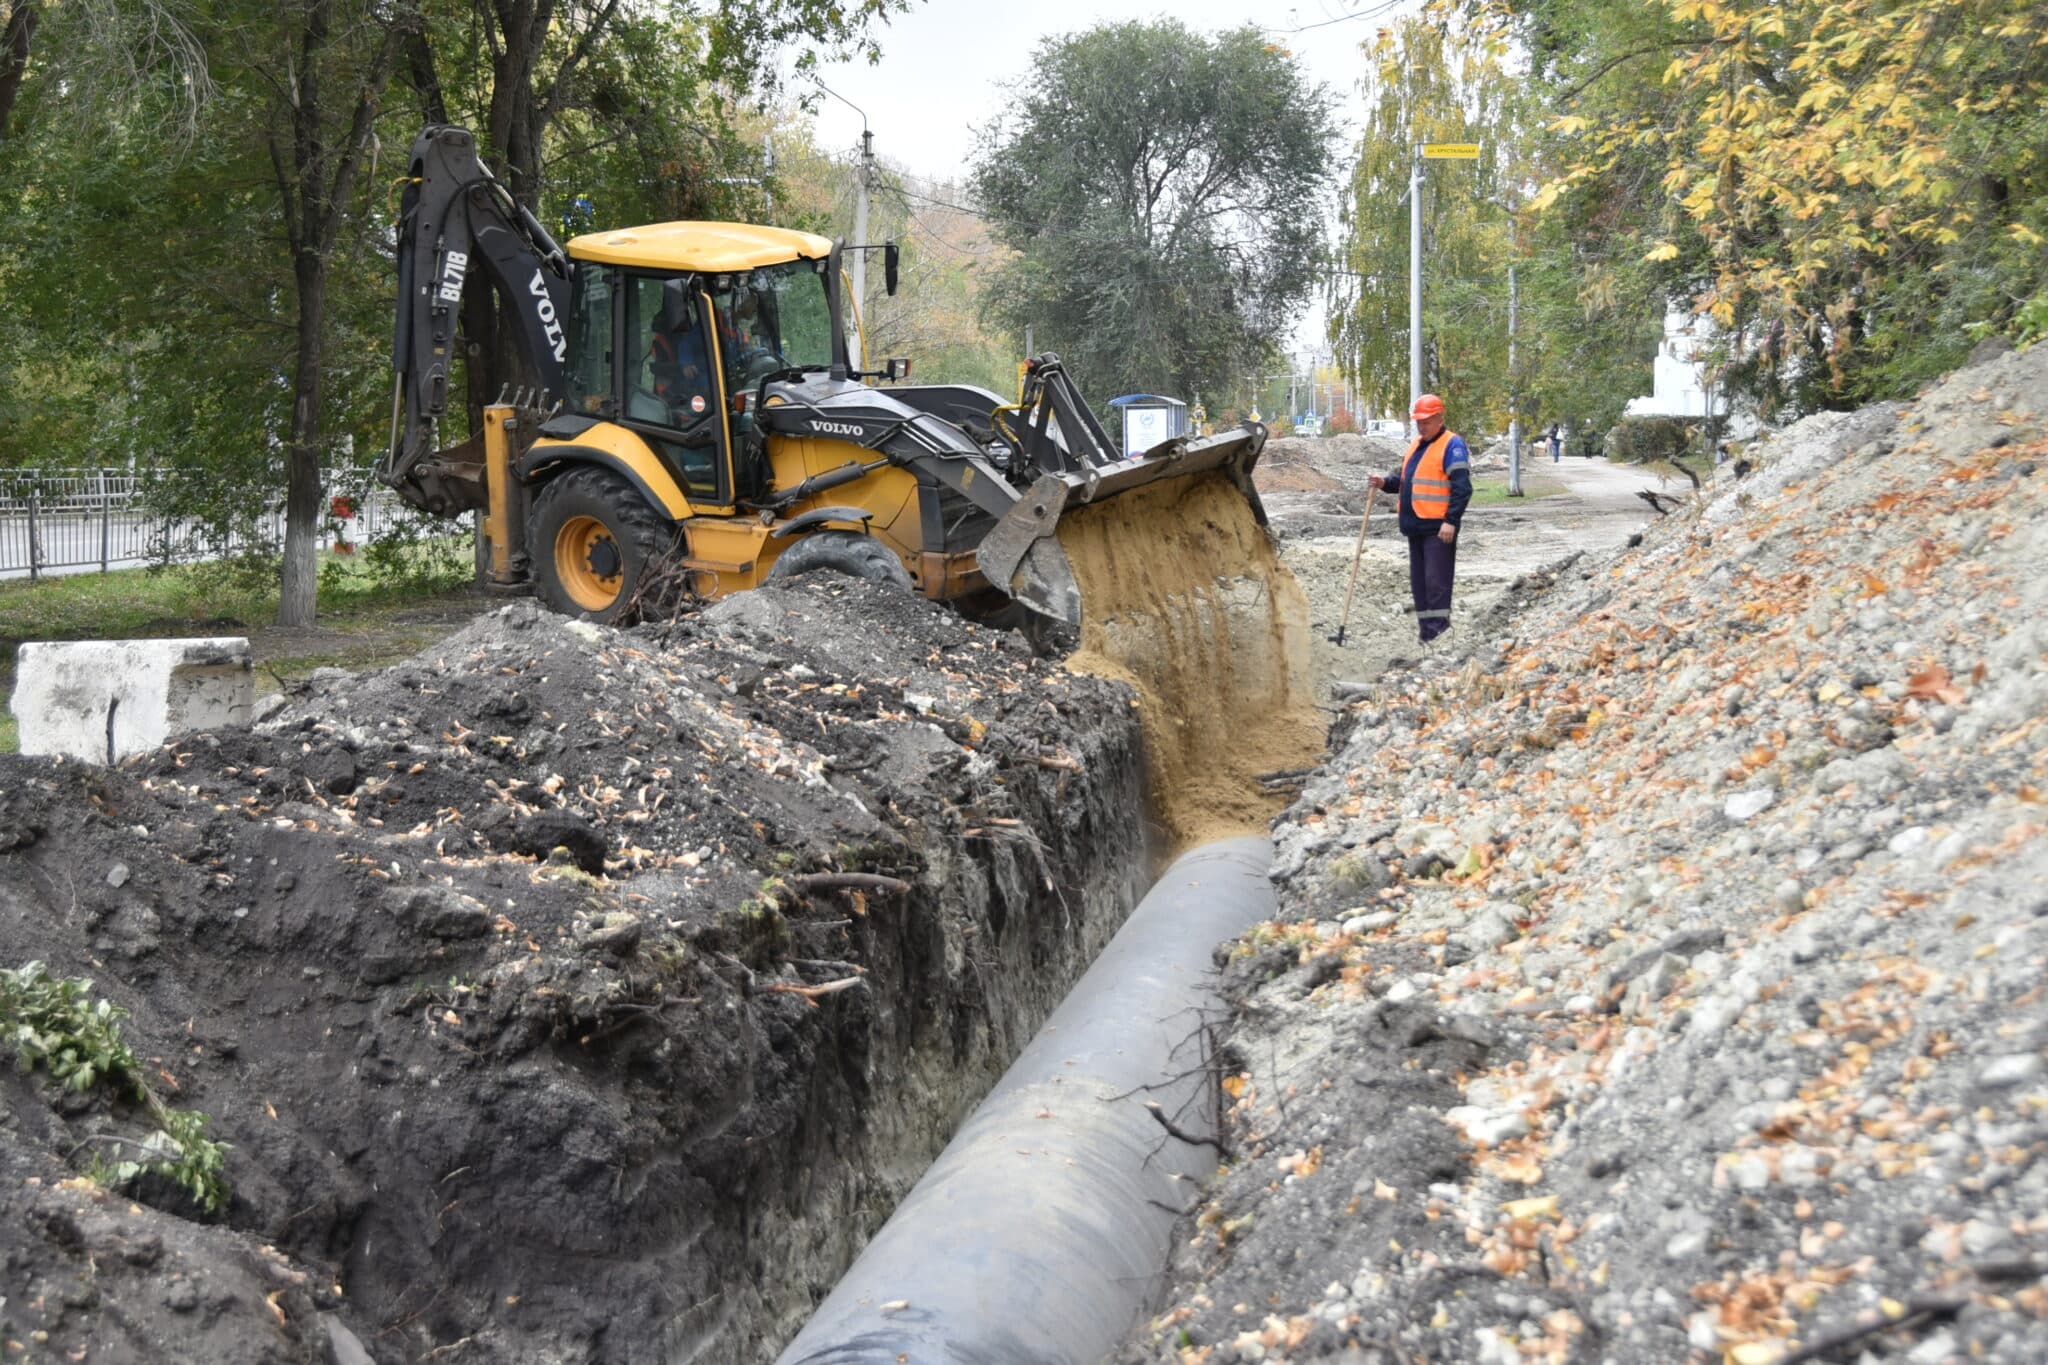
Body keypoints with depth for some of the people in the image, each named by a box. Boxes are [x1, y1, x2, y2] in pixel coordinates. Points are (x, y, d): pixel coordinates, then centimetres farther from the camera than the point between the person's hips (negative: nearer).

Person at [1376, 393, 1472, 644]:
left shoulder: (1452, 445, -8)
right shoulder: (1416, 445, 19)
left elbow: (1462, 487, -15)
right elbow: (1405, 479, 27)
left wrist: (1451, 520, -21)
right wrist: (1386, 482, 7)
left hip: (1438, 528, -9)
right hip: (1415, 525, 9)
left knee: (1436, 582, -11)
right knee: (1418, 583, 11)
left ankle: (1438, 633, -10)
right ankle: (1425, 632, 17)